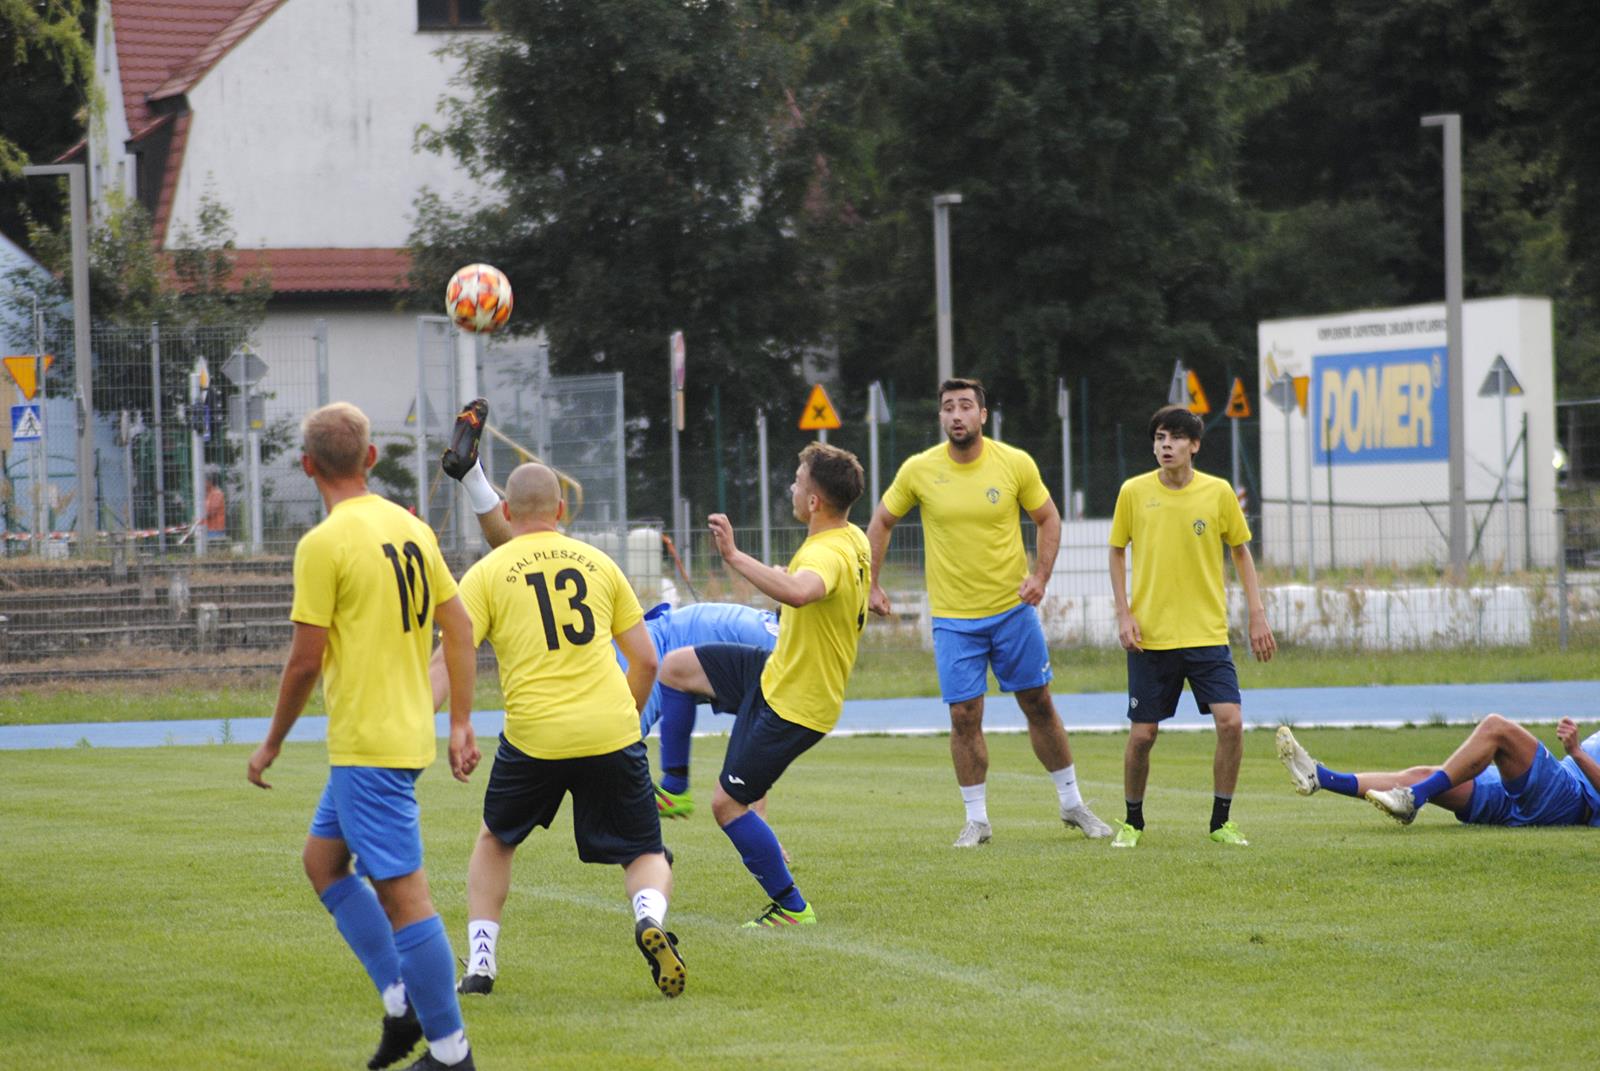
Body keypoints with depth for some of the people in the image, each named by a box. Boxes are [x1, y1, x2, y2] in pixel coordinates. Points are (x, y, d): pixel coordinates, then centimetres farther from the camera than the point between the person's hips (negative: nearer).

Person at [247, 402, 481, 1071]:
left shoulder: (324, 544, -14)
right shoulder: (411, 528, 8)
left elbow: (305, 660, -13)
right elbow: (459, 628, 12)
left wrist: (272, 743, 0)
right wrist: (461, 725, 17)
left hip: (366, 746, -9)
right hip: (410, 733, 9)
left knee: (401, 891, -6)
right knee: (322, 860, 21)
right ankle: (402, 1003, 16)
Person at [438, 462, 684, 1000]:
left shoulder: (487, 574, 4)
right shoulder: (598, 564, 12)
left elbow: (450, 659, -5)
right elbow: (646, 660, 13)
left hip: (533, 737, -1)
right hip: (612, 732, 1)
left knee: (495, 840, 25)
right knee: (645, 854, 11)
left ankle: (479, 964, 18)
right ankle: (650, 917, -22)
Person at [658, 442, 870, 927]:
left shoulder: (829, 554, -31)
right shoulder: (853, 540, 1)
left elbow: (797, 592, -54)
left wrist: (734, 556, -52)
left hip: (793, 704, -10)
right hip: (776, 670, 10)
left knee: (728, 804, -2)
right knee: (676, 667, 14)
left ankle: (791, 908, 9)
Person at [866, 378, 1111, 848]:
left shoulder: (1016, 464, -7)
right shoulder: (918, 470, -7)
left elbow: (1048, 518, 5)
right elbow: (881, 522, 7)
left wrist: (1040, 575, -8)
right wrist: (872, 584, 4)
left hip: (1013, 608, 0)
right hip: (953, 617, 0)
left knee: (1039, 704, 8)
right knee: (964, 716, -3)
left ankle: (1072, 804, 22)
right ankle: (977, 819, 10)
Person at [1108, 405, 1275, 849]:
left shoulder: (1218, 492, -1)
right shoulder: (1134, 492, -2)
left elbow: (1240, 550, 10)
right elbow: (1117, 552, 9)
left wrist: (1257, 615, 4)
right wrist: (1124, 613, -2)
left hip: (1207, 634, 0)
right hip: (1150, 637, 0)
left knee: (1231, 722, -13)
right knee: (1142, 733, 1)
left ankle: (1221, 821, 3)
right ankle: (1132, 821, 23)